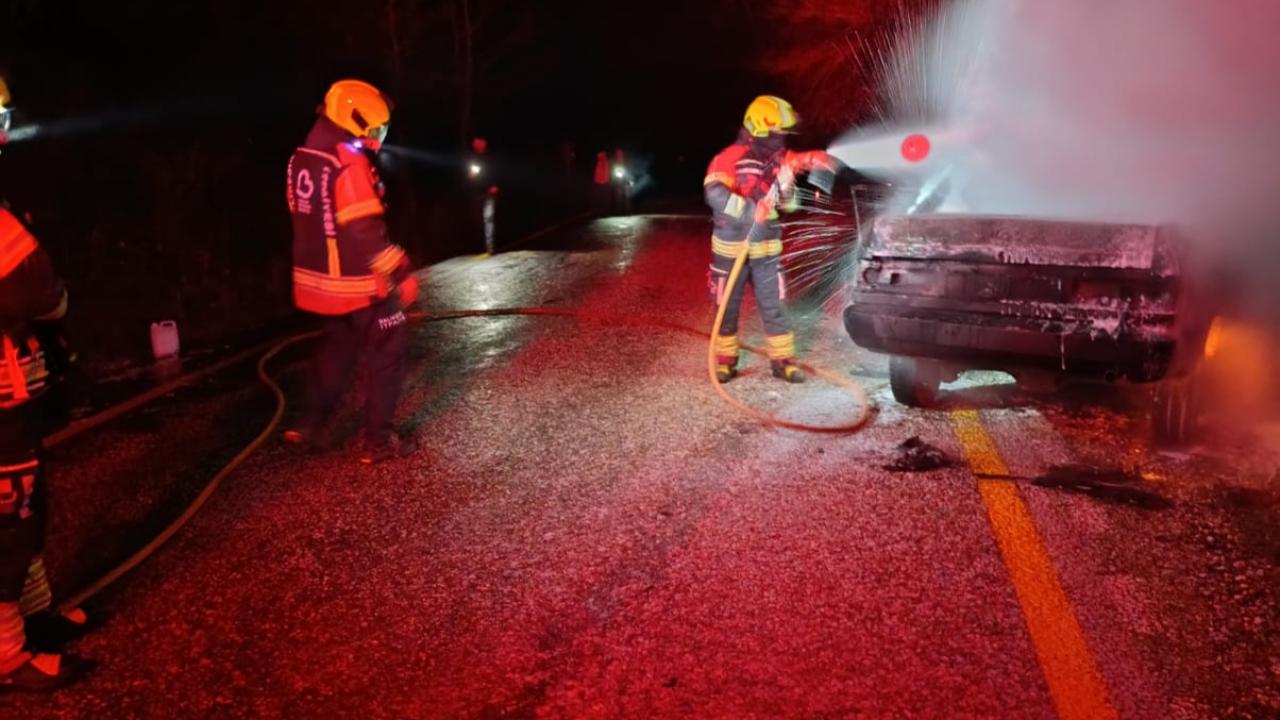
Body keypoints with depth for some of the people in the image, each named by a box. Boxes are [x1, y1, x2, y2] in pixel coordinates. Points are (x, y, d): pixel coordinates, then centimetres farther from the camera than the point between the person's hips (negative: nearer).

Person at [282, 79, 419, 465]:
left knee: (337, 349, 25)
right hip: (361, 284, -8)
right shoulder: (349, 165, -22)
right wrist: (401, 274, -17)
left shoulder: (301, 160, 6)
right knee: (385, 356, 5)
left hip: (319, 280, 8)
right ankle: (378, 441, 10)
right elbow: (367, 232, -24)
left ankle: (313, 425, 29)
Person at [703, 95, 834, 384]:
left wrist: (786, 180, -13)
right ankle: (726, 359, 21)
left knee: (773, 305, 6)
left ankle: (782, 359, 14)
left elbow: (789, 205, 6)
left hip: (766, 249, 4)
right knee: (728, 307, 8)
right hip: (731, 248, -4)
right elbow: (714, 194, -32)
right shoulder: (729, 159, -15)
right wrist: (750, 210, -37)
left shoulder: (778, 158, 5)